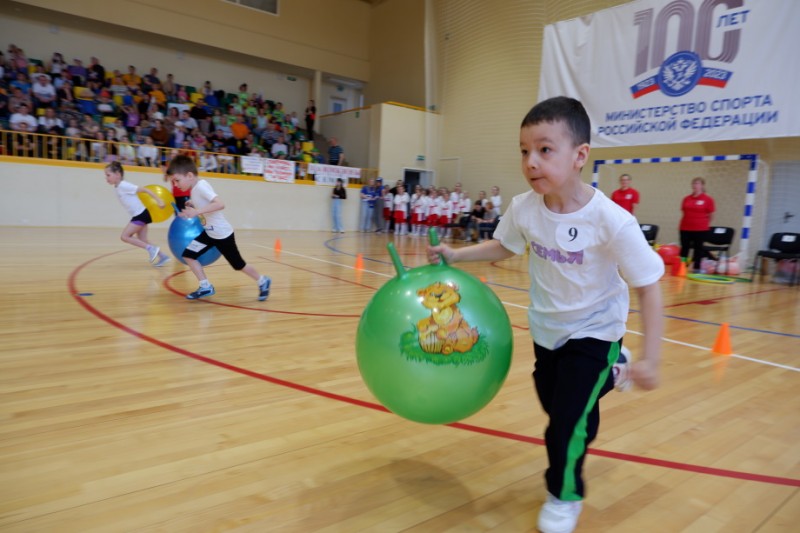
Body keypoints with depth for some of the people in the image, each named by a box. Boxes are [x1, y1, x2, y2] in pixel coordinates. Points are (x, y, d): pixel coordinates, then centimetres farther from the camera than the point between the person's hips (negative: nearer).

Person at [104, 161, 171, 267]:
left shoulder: (124, 185, -16)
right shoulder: (118, 187, 12)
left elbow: (144, 189, -19)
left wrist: (158, 200, -24)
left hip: (141, 215, -10)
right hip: (138, 215, 10)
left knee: (124, 236, -9)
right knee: (142, 240, 11)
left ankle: (151, 248, -6)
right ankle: (163, 257, 14)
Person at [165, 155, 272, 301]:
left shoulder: (201, 186, -23)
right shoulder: (194, 189, 3)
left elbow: (220, 204, -36)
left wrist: (197, 211, -40)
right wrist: (192, 206, 9)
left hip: (223, 234, -9)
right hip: (209, 232, 9)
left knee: (238, 265, 4)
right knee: (188, 254, 1)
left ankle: (263, 281, 27)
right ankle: (206, 287, 8)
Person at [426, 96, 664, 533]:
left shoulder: (611, 221, -31)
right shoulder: (524, 208, -18)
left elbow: (648, 286, -22)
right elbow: (503, 247, 3)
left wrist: (651, 359, -24)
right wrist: (454, 255, -8)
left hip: (593, 332, -5)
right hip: (546, 328, 5)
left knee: (567, 421, -4)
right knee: (555, 406, 22)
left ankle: (564, 496, 27)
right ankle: (607, 376, 54)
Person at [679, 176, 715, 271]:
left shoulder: (708, 199, -3)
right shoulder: (686, 199, 5)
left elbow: (710, 215, 1)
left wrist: (705, 225, 5)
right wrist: (689, 221, 10)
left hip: (701, 229, -3)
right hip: (685, 228, 3)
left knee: (698, 248, 5)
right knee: (684, 248, 5)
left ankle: (696, 267, 13)